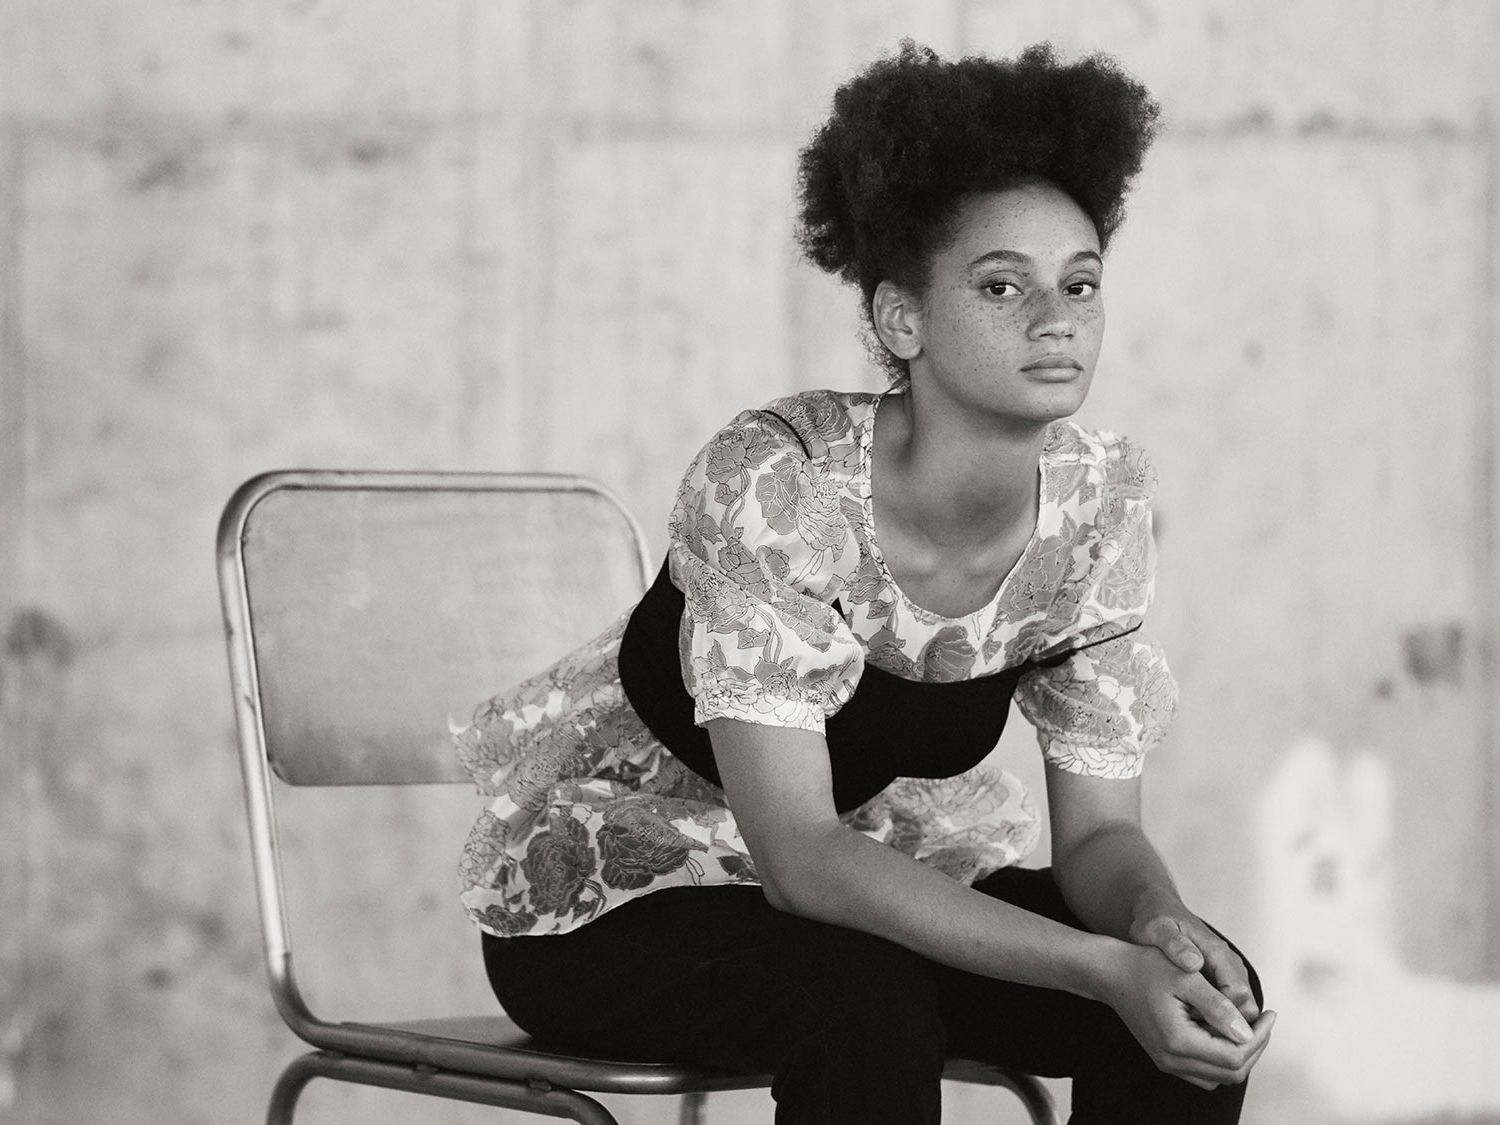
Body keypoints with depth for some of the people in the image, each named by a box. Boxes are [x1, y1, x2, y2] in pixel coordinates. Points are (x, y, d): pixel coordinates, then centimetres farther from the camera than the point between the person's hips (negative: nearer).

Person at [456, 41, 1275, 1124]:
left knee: (1207, 1001, -17)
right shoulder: (774, 483, -28)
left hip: (875, 867, 6)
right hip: (606, 901, -5)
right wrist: (1103, 968, -40)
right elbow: (799, 859, -31)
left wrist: (1157, 920, -30)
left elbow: (1099, 829, -5)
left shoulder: (1101, 498, -10)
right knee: (867, 1011, -36)